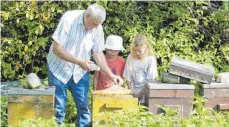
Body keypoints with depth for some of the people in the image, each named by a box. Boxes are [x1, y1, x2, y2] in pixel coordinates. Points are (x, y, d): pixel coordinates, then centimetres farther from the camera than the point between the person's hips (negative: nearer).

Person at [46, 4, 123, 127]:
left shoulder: (98, 28, -11)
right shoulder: (69, 18, -23)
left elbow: (98, 53, -2)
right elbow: (56, 49, -23)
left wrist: (111, 75, -11)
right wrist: (79, 61, -29)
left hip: (80, 71, 4)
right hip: (59, 69, -3)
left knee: (84, 105, 6)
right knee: (58, 107, 1)